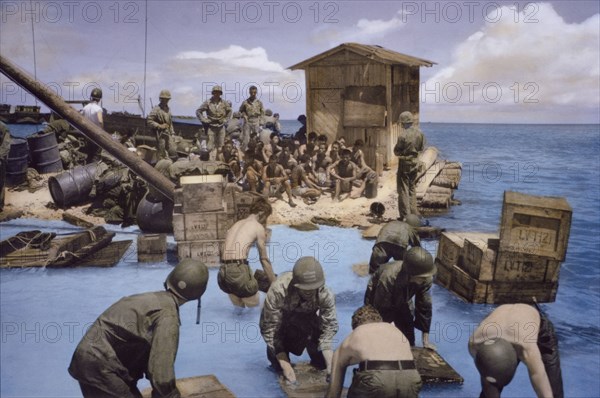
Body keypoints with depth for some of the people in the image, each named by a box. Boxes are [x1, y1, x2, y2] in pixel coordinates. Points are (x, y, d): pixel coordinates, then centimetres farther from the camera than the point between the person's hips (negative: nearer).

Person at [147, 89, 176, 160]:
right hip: (160, 134, -8)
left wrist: (172, 133, 16)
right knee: (161, 152, -3)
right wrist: (159, 126, -18)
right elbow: (149, 121, -14)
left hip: (167, 133, 8)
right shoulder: (156, 109, -10)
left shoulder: (168, 109, 15)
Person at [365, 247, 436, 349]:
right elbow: (382, 311, -32)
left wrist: (426, 341, -13)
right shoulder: (388, 278, -43)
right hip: (379, 300, -4)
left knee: (409, 341, 6)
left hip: (402, 301, 4)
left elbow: (425, 307, -18)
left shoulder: (426, 278, -30)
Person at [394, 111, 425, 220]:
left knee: (403, 190, 1)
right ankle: (414, 213, 22)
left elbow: (396, 151, -12)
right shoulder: (420, 133, -1)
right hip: (415, 163, 6)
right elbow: (422, 148, 8)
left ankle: (405, 215, 0)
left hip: (404, 164, -6)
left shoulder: (403, 135, -19)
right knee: (412, 188, 18)